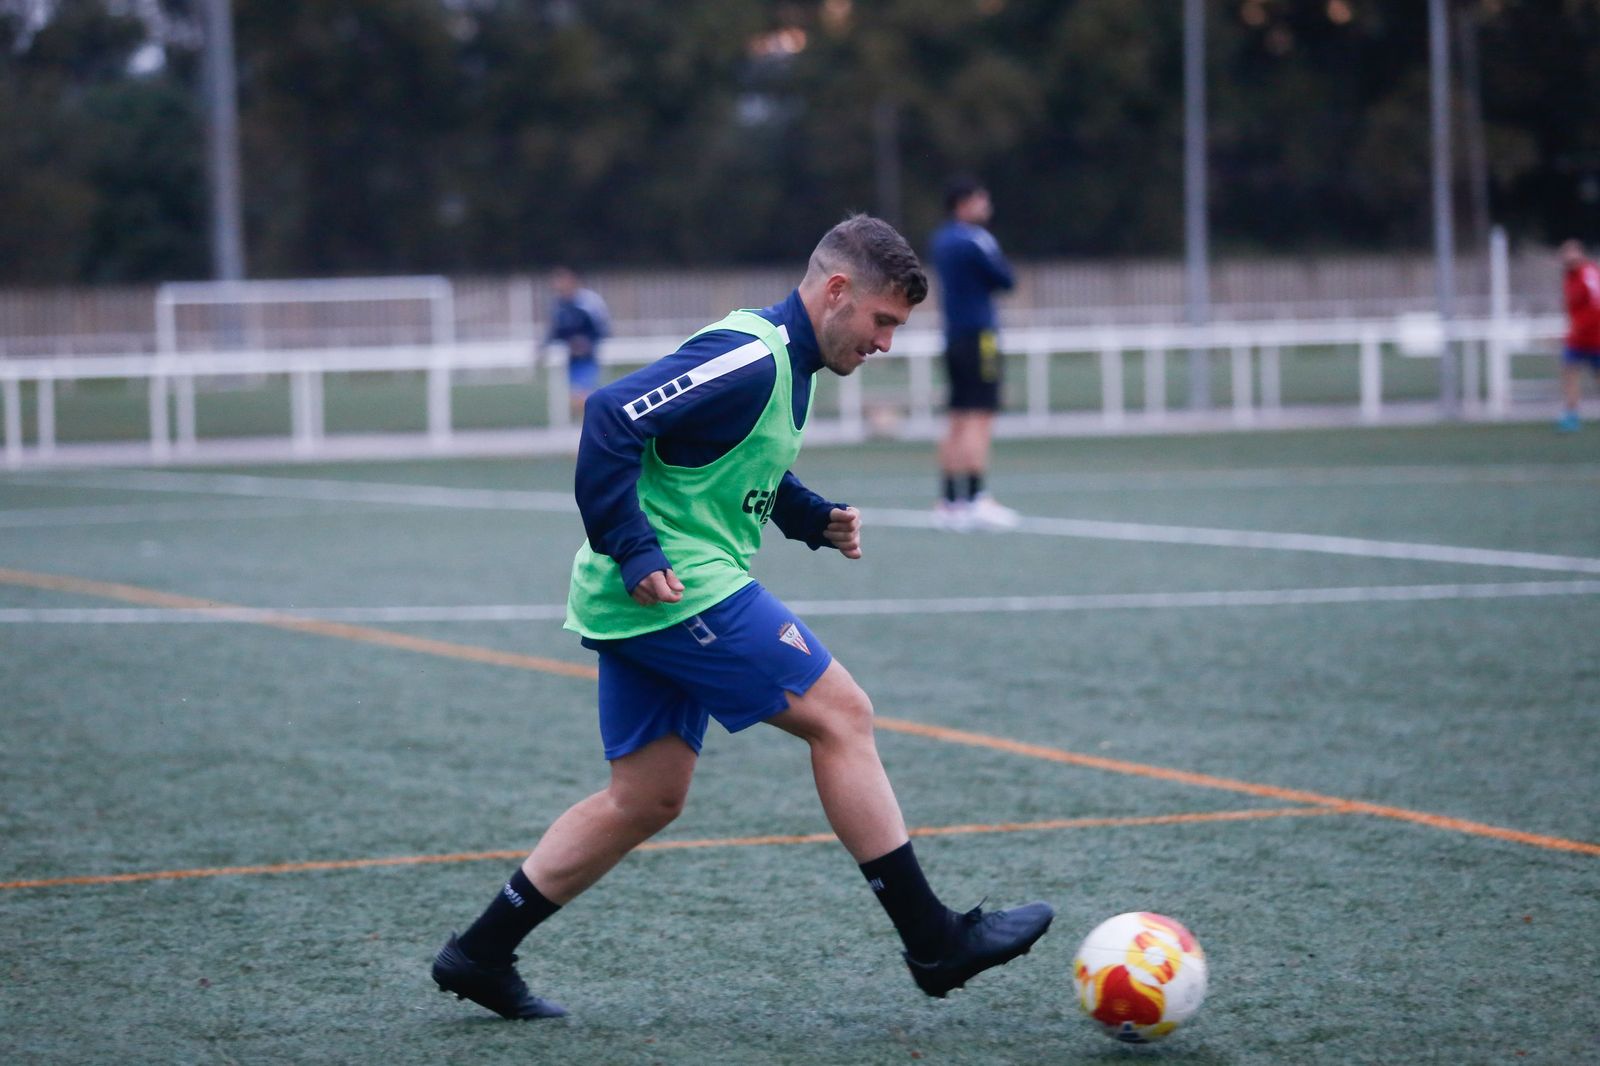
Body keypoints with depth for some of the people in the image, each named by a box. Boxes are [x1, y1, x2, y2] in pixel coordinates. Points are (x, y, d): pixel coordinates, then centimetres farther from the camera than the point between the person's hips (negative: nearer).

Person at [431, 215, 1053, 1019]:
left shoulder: (788, 365, 15)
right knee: (840, 713, -7)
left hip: (649, 599, 11)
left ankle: (479, 953, 18)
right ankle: (935, 943, -3)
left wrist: (814, 518, 12)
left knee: (646, 800, 13)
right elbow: (613, 416, -25)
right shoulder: (751, 358, -17)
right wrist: (634, 550, -24)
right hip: (676, 588, -11)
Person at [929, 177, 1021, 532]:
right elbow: (1006, 280, -9)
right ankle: (976, 499, -16)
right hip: (978, 336, -9)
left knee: (958, 423, 10)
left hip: (954, 338, 9)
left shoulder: (942, 239, 14)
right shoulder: (974, 240, -13)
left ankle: (950, 502, 9)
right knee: (979, 420, -11)